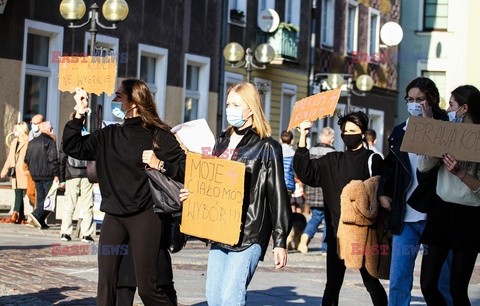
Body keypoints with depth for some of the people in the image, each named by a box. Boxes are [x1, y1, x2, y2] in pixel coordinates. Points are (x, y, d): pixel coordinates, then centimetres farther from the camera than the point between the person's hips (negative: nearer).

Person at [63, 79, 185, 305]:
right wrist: (79, 113, 8)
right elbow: (73, 148, 13)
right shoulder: (109, 135, 13)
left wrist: (160, 165, -18)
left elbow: (184, 170, -4)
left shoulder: (158, 135, -2)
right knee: (106, 286, 3)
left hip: (145, 216, -5)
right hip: (113, 217, 5)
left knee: (147, 287, -7)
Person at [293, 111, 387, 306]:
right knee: (332, 285, 2)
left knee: (371, 282, 4)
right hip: (336, 233, 3)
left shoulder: (373, 160, 2)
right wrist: (303, 137, -6)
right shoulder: (332, 161, 14)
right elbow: (305, 171, 2)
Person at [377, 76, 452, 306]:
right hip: (405, 217, 4)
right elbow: (390, 166, 23)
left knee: (440, 282, 1)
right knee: (398, 282, 2)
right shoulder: (399, 132, 14)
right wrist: (382, 192, 9)